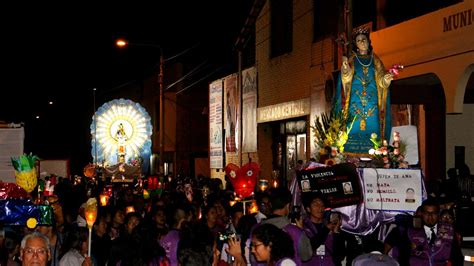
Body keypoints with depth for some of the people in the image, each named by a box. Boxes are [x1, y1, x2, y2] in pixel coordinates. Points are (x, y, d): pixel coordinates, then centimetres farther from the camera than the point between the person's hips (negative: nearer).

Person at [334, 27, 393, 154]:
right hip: (355, 101, -2)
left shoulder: (375, 60, 16)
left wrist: (385, 80, -14)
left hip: (372, 102, 2)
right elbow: (346, 79, -4)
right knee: (355, 128, -10)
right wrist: (345, 69, -25)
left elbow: (380, 80, 10)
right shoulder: (352, 59, 10)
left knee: (371, 128, -5)